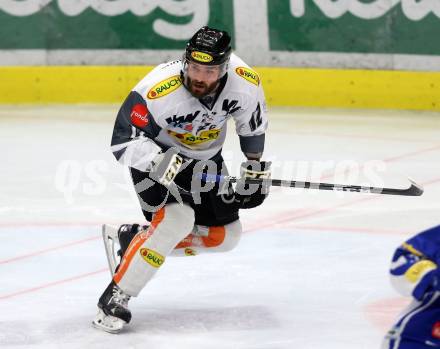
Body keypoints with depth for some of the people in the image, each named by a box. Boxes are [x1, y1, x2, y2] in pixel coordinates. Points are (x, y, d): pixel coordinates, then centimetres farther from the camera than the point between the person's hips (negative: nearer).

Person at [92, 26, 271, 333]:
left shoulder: (245, 82, -23)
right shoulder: (158, 89, -36)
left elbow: (253, 122, -1)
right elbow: (123, 141, -31)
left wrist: (255, 167, 4)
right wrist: (160, 163, -47)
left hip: (204, 158, 6)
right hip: (155, 154, -6)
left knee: (226, 235, 4)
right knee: (177, 219, -29)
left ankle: (136, 238, 17)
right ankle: (114, 298, -21)